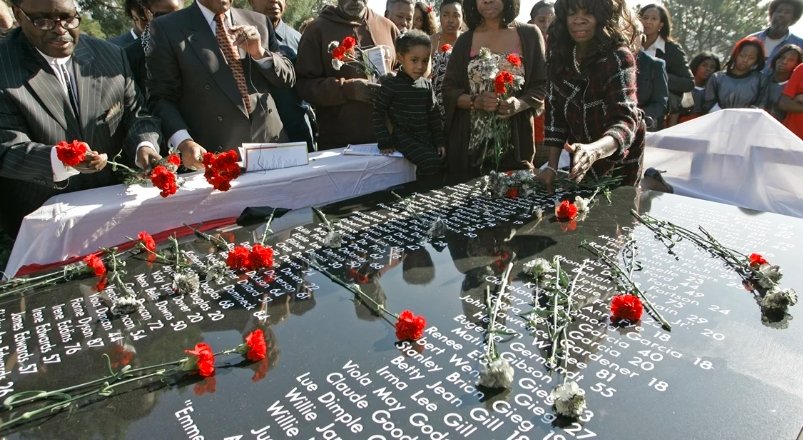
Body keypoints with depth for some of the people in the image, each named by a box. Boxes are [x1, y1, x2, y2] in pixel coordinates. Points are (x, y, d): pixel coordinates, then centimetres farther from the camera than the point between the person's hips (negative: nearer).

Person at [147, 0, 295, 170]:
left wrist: (259, 53, -7)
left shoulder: (259, 22, 10)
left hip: (270, 144, 3)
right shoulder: (167, 28, 0)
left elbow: (288, 79, 11)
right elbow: (162, 98, -4)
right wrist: (183, 142, -20)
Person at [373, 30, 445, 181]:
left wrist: (439, 141, 10)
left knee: (442, 162, -2)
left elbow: (434, 114, 14)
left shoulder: (426, 84, 7)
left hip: (425, 138, 6)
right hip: (404, 137, -6)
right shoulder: (391, 83, -10)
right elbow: (378, 112, -8)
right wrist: (385, 142, -12)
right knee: (430, 162, -24)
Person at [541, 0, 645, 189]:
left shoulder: (618, 56, -25)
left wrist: (593, 150, -57)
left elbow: (626, 120, -36)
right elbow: (555, 111, -8)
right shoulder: (560, 53, -11)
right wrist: (552, 166, -15)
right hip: (581, 159, 5)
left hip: (619, 161, -4)